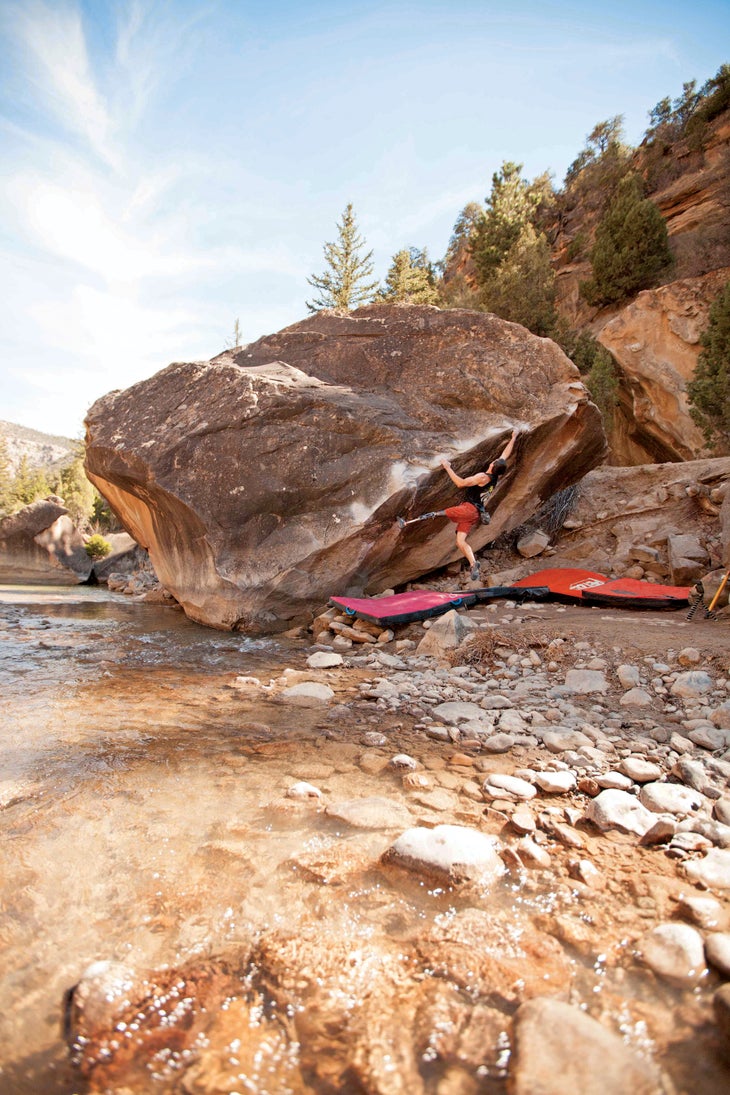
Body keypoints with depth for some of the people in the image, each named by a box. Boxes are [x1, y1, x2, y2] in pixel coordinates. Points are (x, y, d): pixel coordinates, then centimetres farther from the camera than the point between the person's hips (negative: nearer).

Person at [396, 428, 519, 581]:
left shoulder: (483, 477, -16)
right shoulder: (497, 476, 7)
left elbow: (461, 483, -20)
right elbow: (506, 453, 20)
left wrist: (448, 468, -15)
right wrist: (514, 437, 30)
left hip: (469, 509, -9)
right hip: (477, 513, 9)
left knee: (438, 513, -16)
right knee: (460, 541, 6)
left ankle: (407, 523, -26)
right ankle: (474, 566, -5)